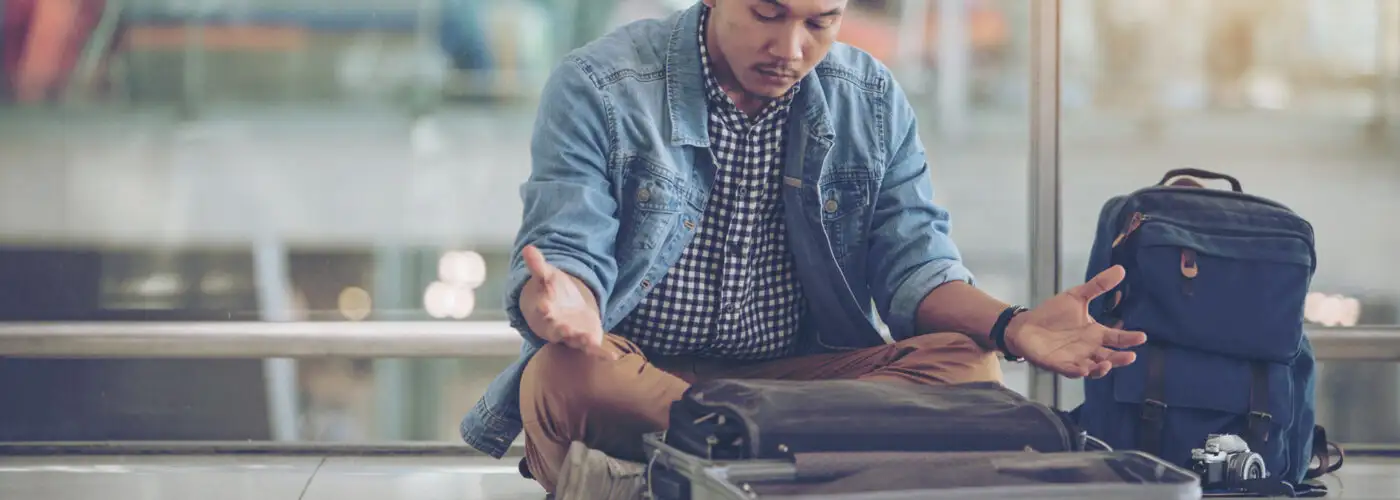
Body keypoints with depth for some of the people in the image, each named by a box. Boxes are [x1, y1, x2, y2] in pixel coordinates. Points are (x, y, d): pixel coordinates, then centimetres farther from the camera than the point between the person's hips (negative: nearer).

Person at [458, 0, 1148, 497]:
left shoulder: (873, 103, 5)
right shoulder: (598, 89, -6)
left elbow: (913, 263, 2)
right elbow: (568, 251, -14)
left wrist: (1011, 327, -20)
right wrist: (564, 302, -41)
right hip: (634, 371, -3)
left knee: (966, 364, -23)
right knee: (563, 378, -37)